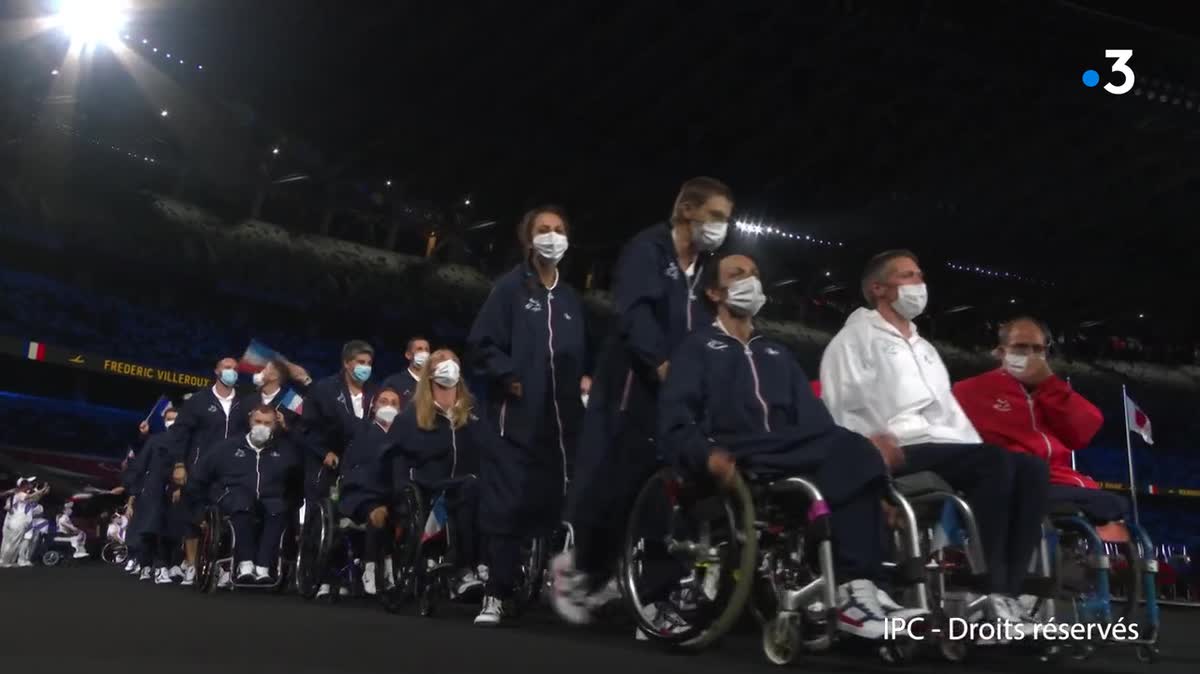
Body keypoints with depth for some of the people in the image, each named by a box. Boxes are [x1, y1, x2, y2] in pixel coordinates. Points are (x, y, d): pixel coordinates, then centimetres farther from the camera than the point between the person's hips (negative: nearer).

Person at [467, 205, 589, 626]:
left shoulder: (571, 299, 18)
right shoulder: (510, 288, 2)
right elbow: (482, 343, -4)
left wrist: (584, 381, 6)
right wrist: (509, 378, -12)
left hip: (562, 419, 5)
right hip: (518, 416, -4)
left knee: (556, 504, 3)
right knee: (507, 505, -6)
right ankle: (497, 595, 0)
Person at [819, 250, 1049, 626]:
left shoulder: (925, 348, 33)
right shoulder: (856, 337, 8)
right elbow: (842, 410, -4)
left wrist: (977, 446, 8)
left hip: (948, 448, 8)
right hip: (901, 453, -8)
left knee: (1031, 468, -16)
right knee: (996, 461, -30)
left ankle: (1007, 593, -24)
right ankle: (992, 596, -31)